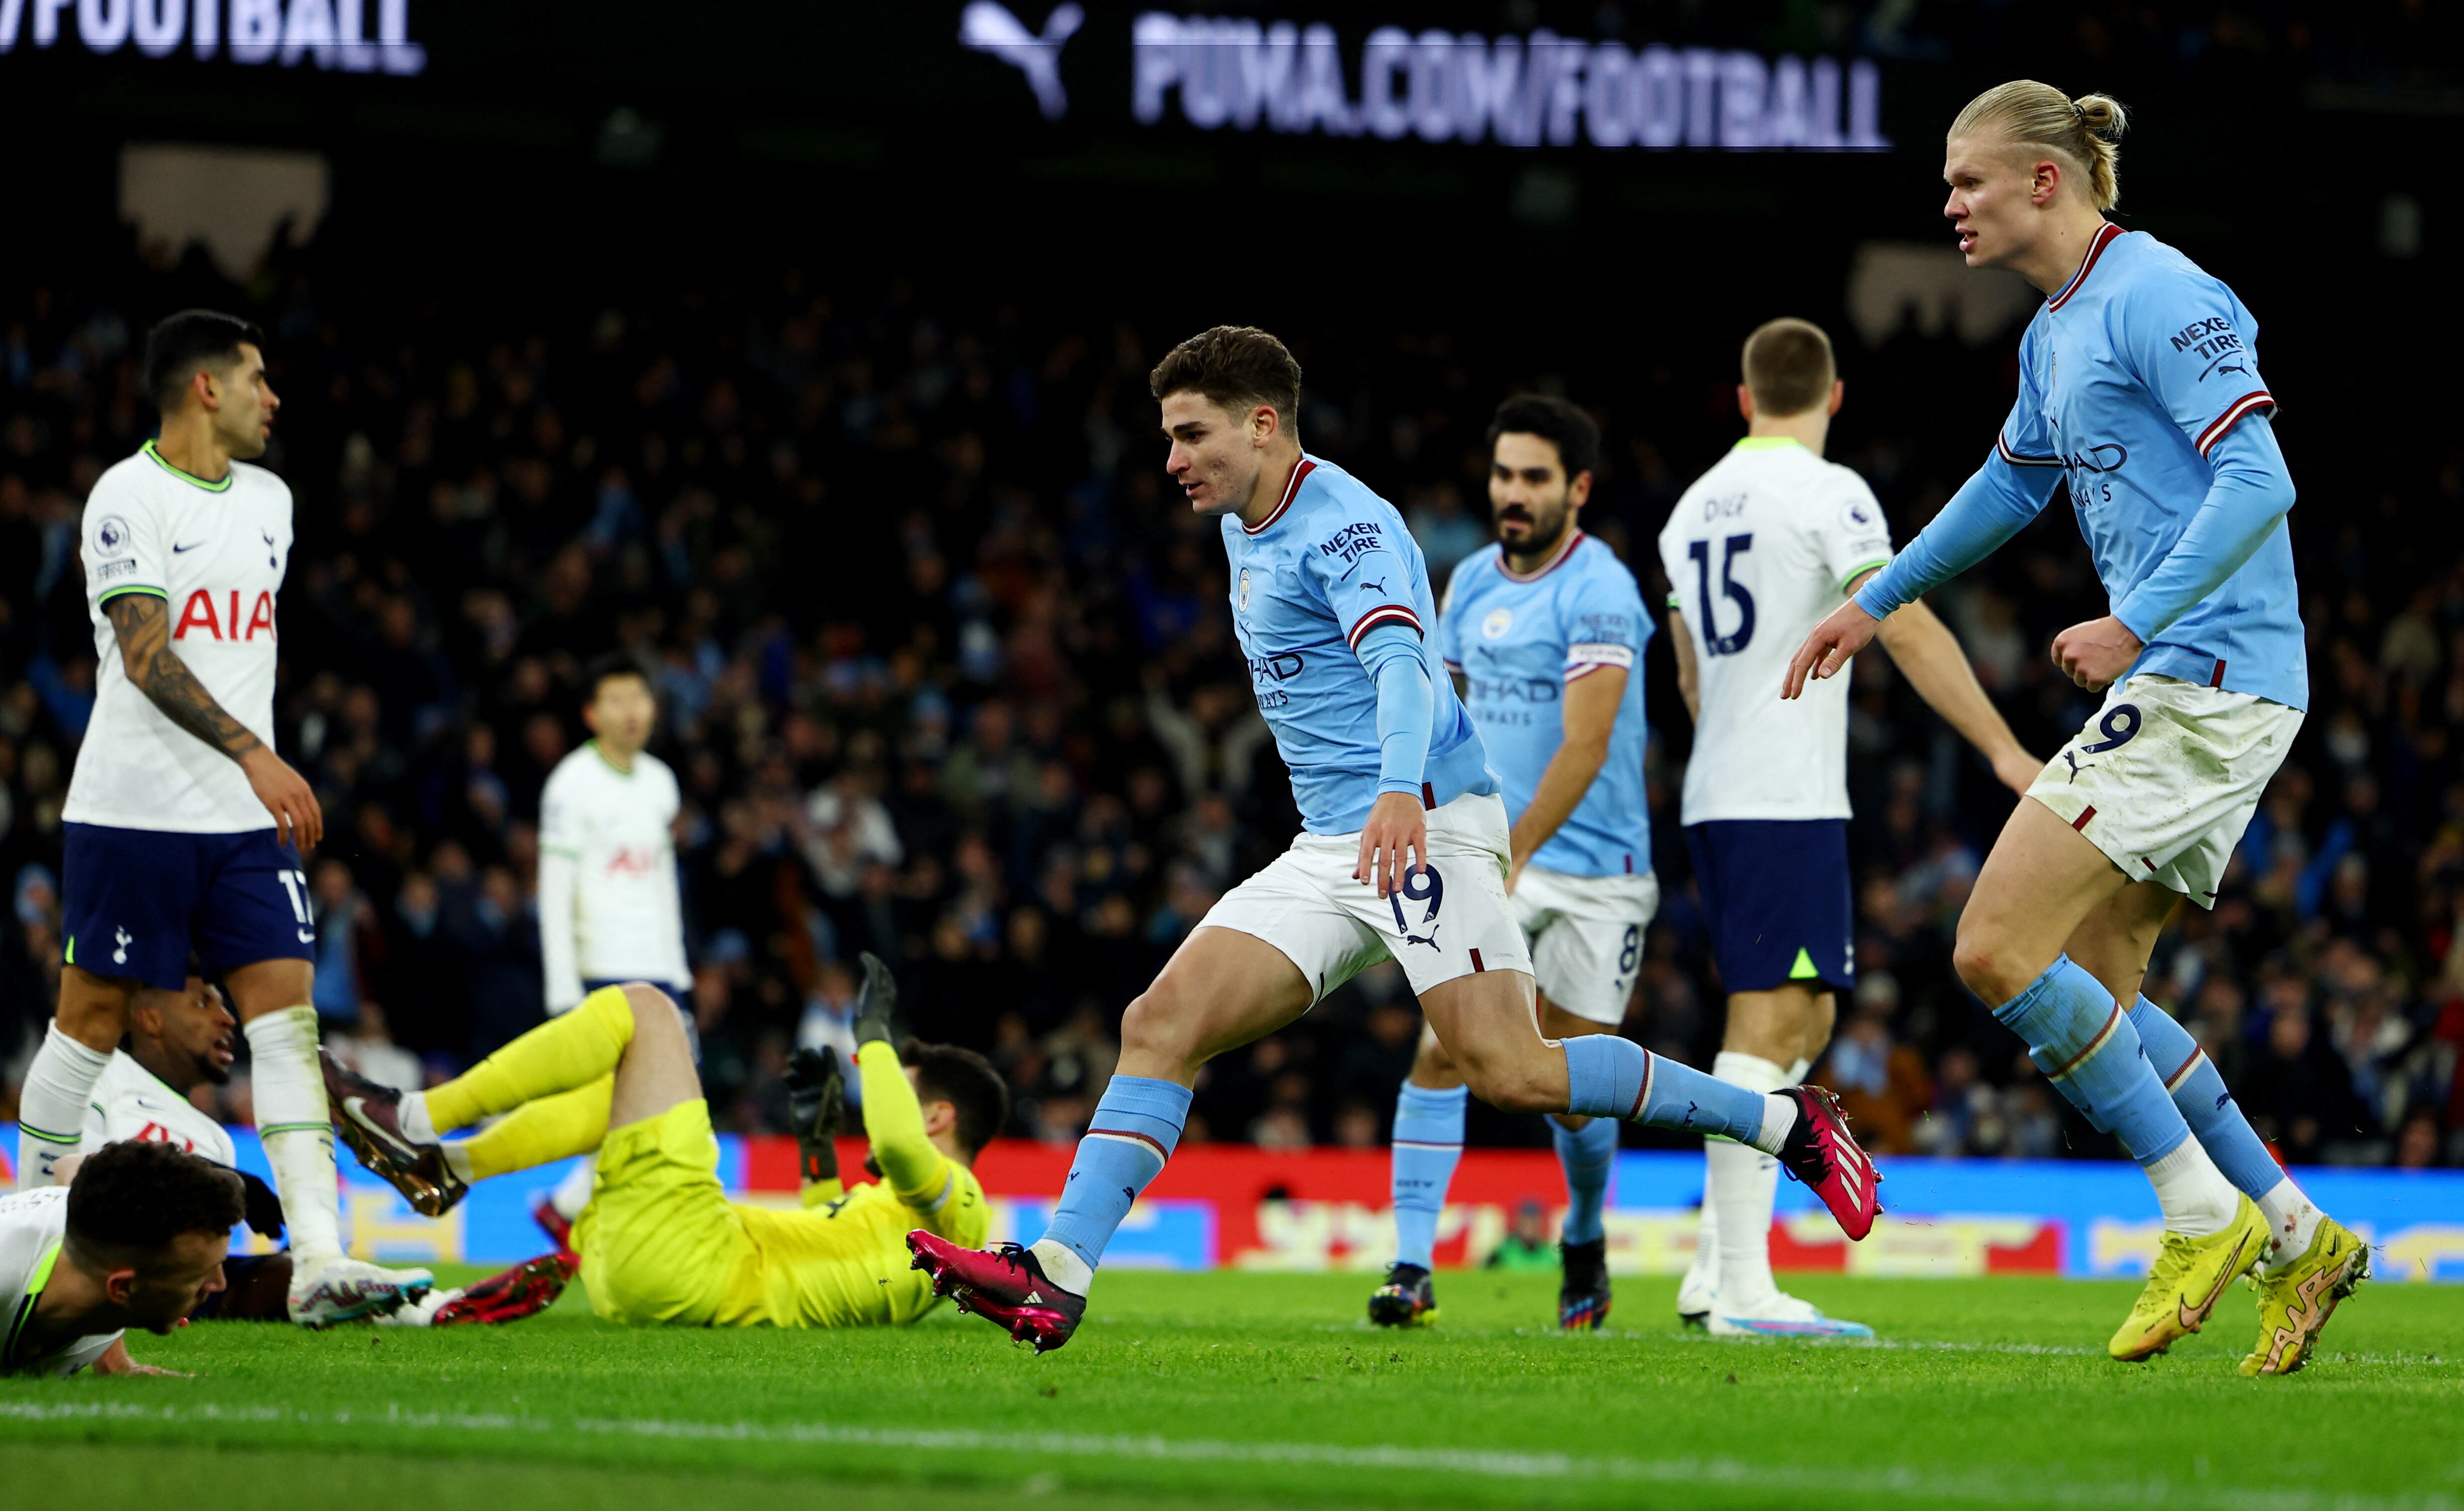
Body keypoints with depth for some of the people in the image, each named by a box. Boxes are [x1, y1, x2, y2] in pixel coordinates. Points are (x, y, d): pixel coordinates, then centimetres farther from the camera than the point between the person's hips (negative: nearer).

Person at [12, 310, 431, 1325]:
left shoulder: (267, 500, 15)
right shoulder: (128, 498, -9)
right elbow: (146, 654, -18)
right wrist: (254, 755, -26)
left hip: (246, 820, 6)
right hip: (134, 812, -6)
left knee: (288, 1020, -6)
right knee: (93, 1022, 2)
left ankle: (319, 1262, -13)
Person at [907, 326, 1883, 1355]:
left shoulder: (1341, 524, -12)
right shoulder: (1244, 527, 17)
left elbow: (1400, 661, -29)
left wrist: (1401, 791, -46)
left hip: (1428, 827, -9)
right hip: (1328, 852, 9)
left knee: (1510, 1073, -19)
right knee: (1160, 1026, -6)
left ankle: (1786, 1123, -6)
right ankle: (1056, 1279, -13)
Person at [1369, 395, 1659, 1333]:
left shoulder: (1599, 593, -14)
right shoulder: (1472, 581, 7)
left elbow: (1585, 747, -23)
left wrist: (1514, 851, -31)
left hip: (1597, 874, -4)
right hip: (1492, 858, 4)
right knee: (1444, 1044, -14)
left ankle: (1585, 1241, 31)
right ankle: (1412, 1266, -14)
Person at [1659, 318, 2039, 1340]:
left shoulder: (1697, 505, 17)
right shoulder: (1827, 493, -8)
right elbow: (1908, 630, -16)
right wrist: (2002, 748, -16)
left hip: (1714, 798, 8)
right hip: (1788, 798, -8)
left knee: (1802, 1020, 15)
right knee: (1771, 1022, -10)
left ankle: (1717, 1269, 11)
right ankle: (1742, 1291, -15)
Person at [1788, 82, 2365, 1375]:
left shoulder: (2155, 297, -13)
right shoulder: (2054, 333, 18)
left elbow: (2258, 481, -21)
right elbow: (2013, 483, 36)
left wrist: (2139, 624, -28)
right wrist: (1875, 602, 41)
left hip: (2207, 677, -10)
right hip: (2173, 688, 10)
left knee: (1998, 951, -13)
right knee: (2090, 990, 9)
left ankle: (2206, 1217, -6)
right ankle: (2297, 1238, 13)